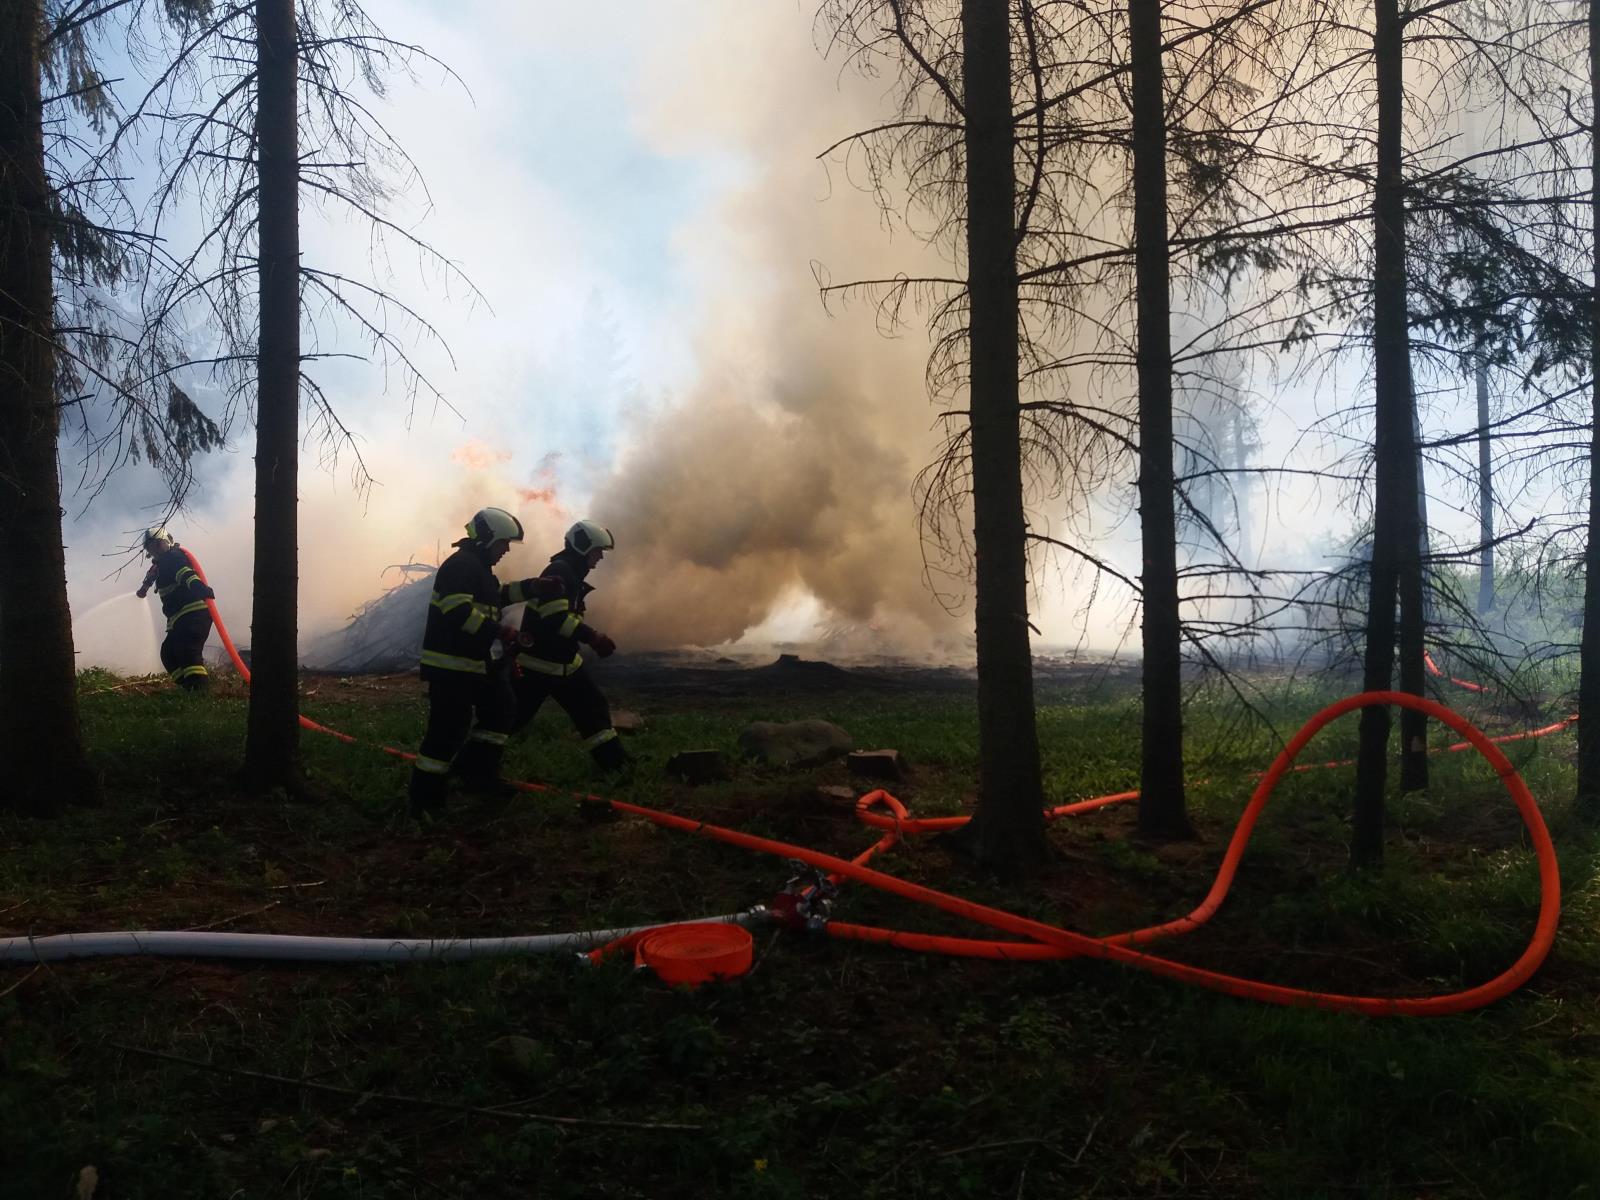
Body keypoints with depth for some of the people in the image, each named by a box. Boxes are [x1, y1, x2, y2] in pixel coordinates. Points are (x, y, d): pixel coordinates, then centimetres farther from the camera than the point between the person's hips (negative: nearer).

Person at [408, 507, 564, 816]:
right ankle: (424, 799, 0)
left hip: (477, 661, 11)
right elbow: (458, 611, -29)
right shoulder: (460, 565, -17)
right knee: (449, 730, -9)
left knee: (501, 708, 17)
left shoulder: (479, 567, 16)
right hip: (449, 665, -11)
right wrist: (500, 631, -28)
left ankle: (478, 772, 25)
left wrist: (532, 587, 20)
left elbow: (498, 596, 33)